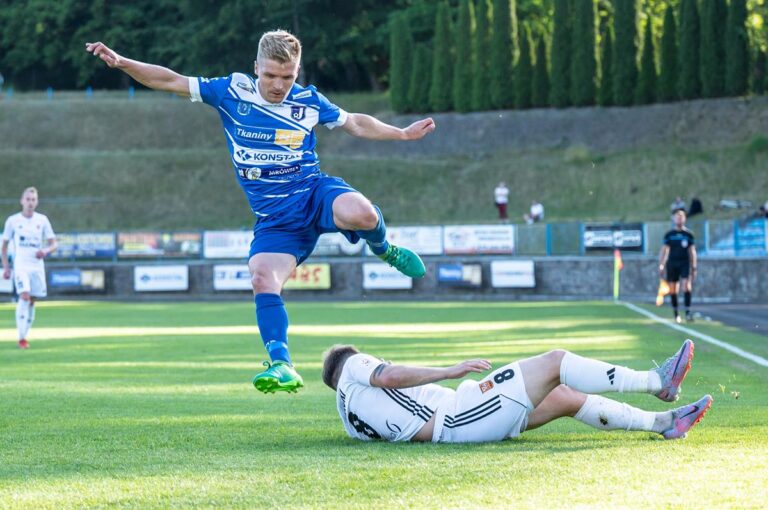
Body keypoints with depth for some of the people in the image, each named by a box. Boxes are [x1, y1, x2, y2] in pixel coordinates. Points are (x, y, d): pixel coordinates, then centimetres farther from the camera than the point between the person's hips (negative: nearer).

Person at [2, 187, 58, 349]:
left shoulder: (42, 220, 6)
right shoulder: (13, 220, 1)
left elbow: (53, 244, 8)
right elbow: (5, 245, 9)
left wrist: (46, 251, -14)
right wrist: (6, 267, 1)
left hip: (37, 266, 3)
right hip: (20, 265, -3)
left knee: (32, 301, 5)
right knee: (24, 296, -20)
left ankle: (25, 335, 18)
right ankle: (21, 338, -20)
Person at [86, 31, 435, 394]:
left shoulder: (309, 101, 2)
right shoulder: (231, 92, -1)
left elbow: (355, 124, 19)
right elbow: (171, 81, 0)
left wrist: (402, 134, 17)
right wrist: (121, 63, -10)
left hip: (315, 193, -1)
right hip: (274, 218, 1)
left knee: (361, 214, -34)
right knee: (263, 278, -25)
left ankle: (382, 249, 2)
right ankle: (282, 367, -26)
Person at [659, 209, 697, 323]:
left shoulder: (689, 234, 7)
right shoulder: (669, 235, 7)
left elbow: (692, 252, 11)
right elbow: (664, 251, 9)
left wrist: (694, 268, 9)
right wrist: (661, 266, 1)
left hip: (685, 263, -1)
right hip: (672, 263, 1)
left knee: (686, 284, -19)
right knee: (672, 289, 1)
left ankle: (688, 312, -20)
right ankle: (676, 315, 12)